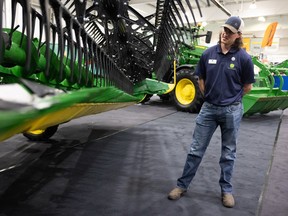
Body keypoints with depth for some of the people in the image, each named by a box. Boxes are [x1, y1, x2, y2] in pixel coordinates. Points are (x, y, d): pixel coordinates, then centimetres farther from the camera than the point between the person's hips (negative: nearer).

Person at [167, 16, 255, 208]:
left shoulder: (243, 57, -9)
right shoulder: (208, 53, -1)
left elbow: (247, 86, 2)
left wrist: (230, 99, 9)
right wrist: (211, 97, 11)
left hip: (232, 111, -2)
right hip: (208, 108, 2)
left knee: (228, 152, 11)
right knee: (196, 149, 6)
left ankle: (226, 190, 26)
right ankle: (182, 185, 18)